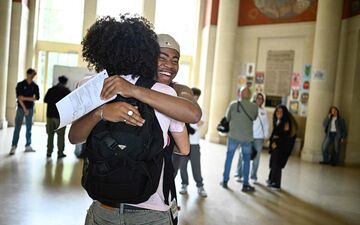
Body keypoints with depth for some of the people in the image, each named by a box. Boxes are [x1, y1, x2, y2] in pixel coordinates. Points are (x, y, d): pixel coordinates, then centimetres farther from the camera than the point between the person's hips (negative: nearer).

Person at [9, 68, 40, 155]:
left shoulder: (35, 86, 4)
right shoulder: (20, 84, -3)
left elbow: (37, 98, -3)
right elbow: (19, 97, -9)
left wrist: (25, 98, -13)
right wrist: (24, 108, -13)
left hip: (30, 109, 3)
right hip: (21, 108, -3)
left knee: (29, 128, 7)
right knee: (17, 128, -5)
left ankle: (28, 146, 12)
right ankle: (13, 146, -4)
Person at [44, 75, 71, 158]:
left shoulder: (51, 89, 6)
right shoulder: (66, 90, -4)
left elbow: (45, 100, 7)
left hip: (50, 115, 4)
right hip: (61, 115, -4)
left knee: (50, 134, 11)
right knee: (60, 135, 1)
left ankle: (49, 152, 13)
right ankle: (60, 153, 1)